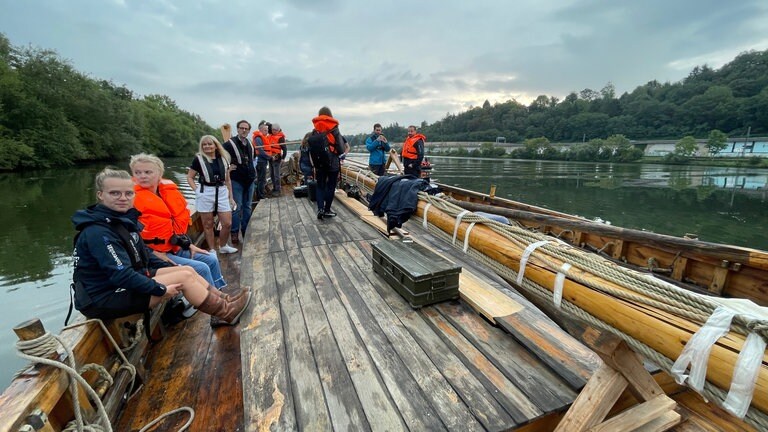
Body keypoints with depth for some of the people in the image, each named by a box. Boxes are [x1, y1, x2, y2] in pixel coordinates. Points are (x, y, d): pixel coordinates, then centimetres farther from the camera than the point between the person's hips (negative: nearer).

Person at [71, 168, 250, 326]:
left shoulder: (123, 219, 6)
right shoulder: (98, 232, -24)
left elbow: (143, 253, 15)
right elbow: (120, 275, -28)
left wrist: (171, 269, 10)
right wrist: (160, 289, -22)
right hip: (105, 299, -9)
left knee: (187, 270, 0)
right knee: (184, 277, -15)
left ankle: (222, 303, 6)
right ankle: (226, 313, -3)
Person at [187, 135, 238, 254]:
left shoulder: (223, 158, 8)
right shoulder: (199, 159, -2)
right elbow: (189, 177, 3)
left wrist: (231, 197, 11)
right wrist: (197, 190, -10)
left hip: (222, 193, 3)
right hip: (205, 194, -3)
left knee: (227, 223, 2)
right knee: (208, 224, 6)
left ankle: (223, 246, 24)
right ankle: (212, 249, 19)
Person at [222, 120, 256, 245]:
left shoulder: (249, 144, 12)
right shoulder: (230, 143, -10)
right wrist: (228, 167, -15)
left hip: (249, 180, 6)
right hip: (236, 180, -6)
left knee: (248, 206, 12)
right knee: (237, 207, -3)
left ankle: (246, 230, 24)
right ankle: (234, 232, 8)